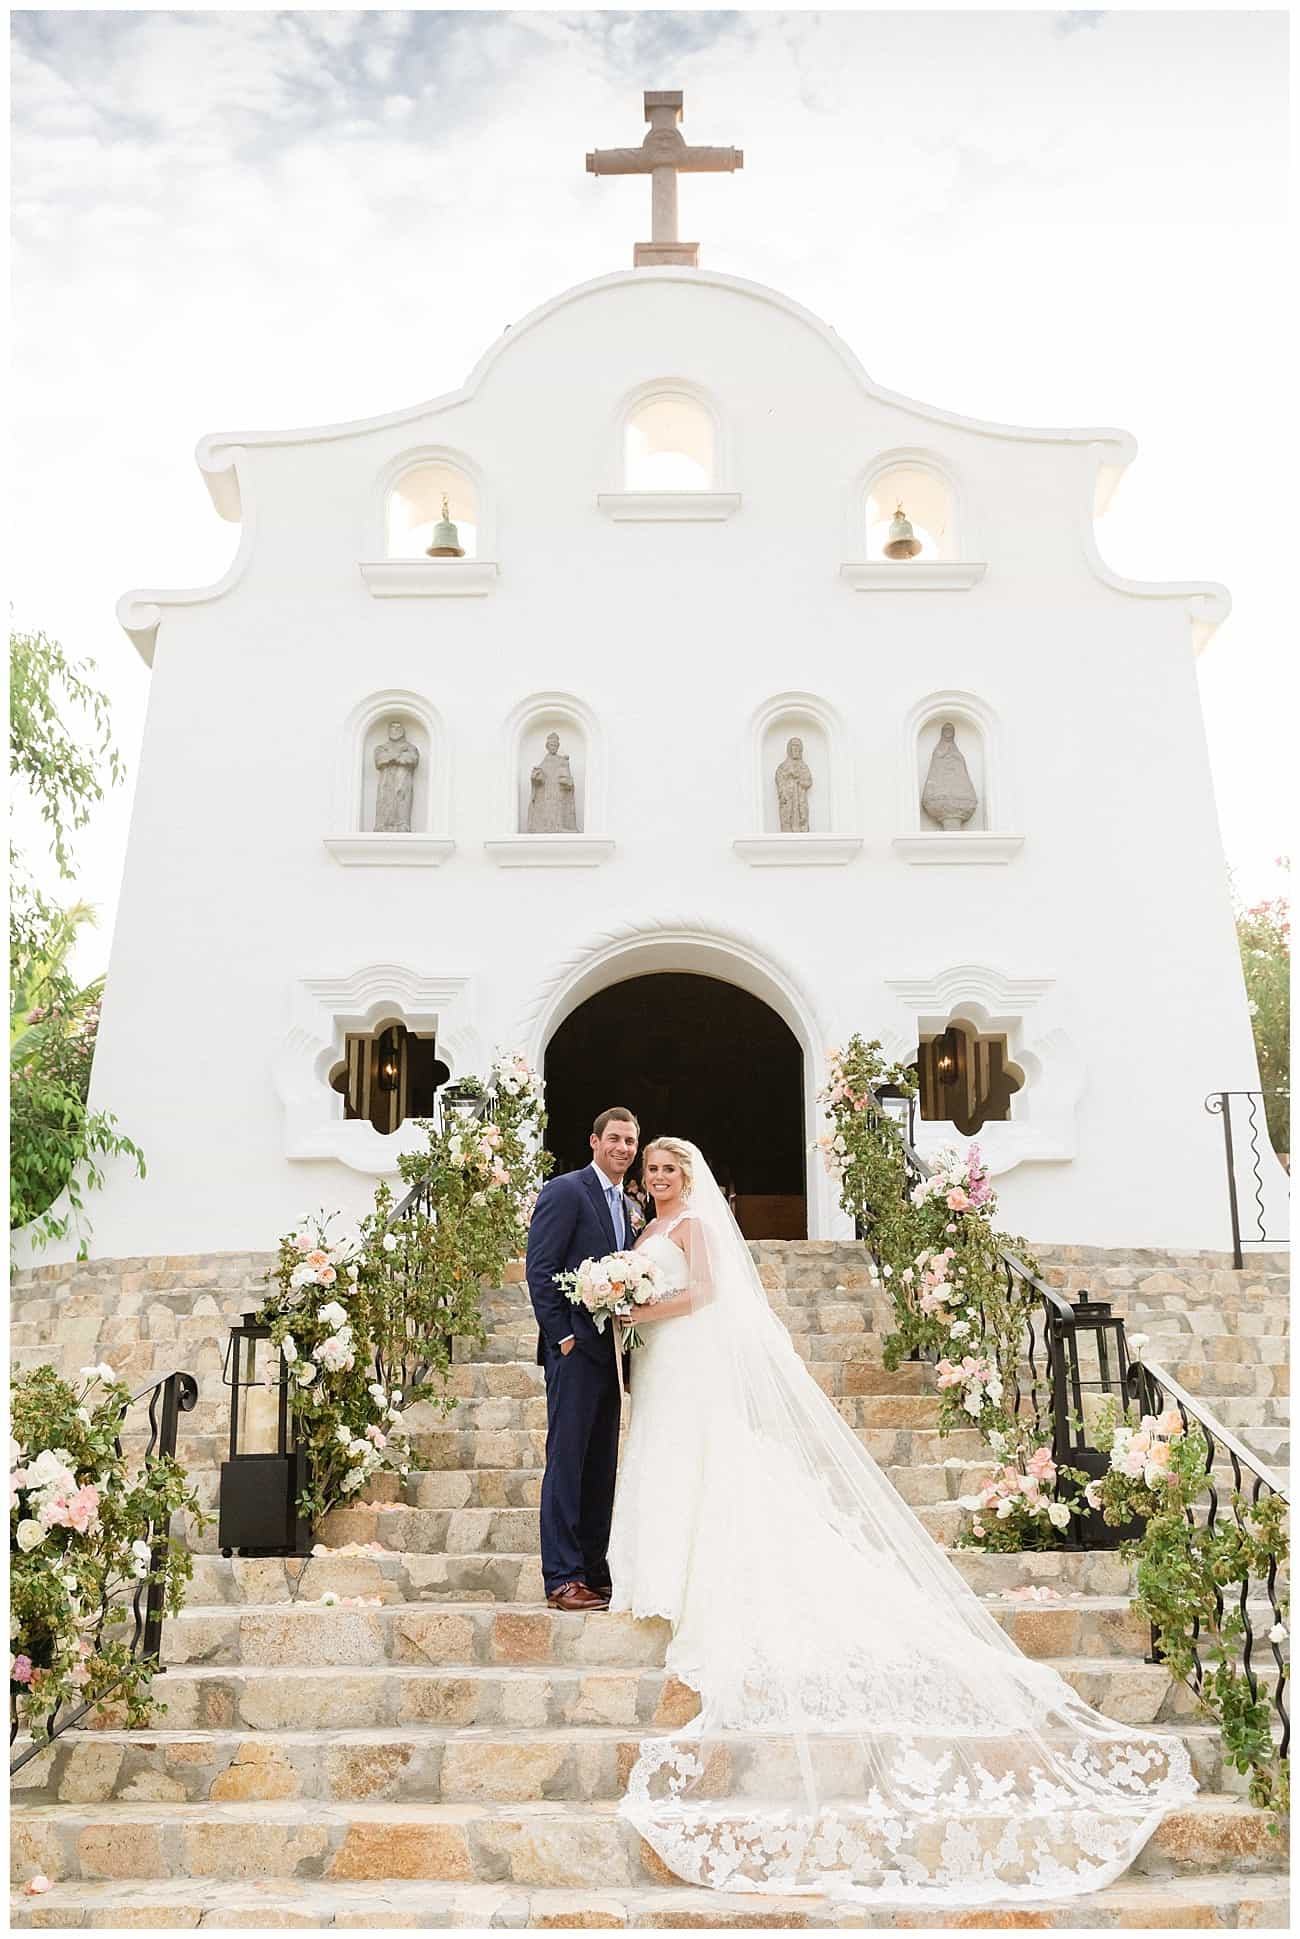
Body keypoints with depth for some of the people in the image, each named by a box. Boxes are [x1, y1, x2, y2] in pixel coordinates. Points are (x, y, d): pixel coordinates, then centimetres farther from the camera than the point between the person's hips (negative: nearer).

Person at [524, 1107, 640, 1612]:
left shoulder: (627, 1206, 18)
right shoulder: (565, 1191, -6)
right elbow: (539, 1270, -12)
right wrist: (564, 1336, -16)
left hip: (610, 1351, 8)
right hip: (575, 1347, -8)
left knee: (602, 1467, 11)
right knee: (566, 1461, -5)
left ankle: (594, 1572, 18)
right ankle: (561, 1579, -1)